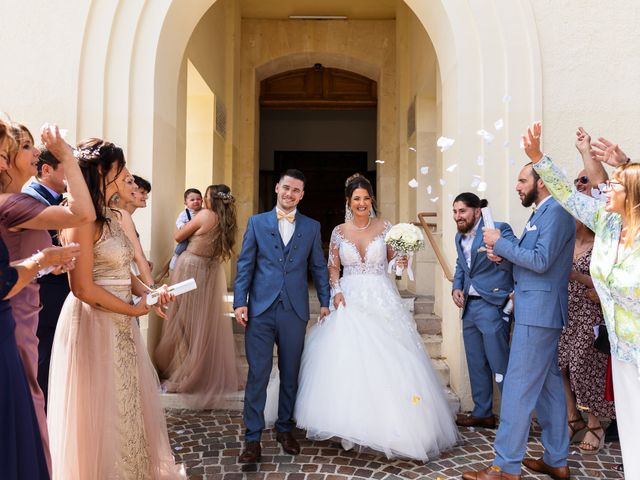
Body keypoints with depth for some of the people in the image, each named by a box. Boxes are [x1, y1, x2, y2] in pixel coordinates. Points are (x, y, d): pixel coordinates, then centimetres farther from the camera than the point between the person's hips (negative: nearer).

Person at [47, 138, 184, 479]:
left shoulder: (111, 216, 11)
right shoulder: (83, 219, -17)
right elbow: (83, 287, -20)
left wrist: (147, 294, -3)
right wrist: (134, 310, -12)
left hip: (120, 323, 9)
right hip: (93, 323, -9)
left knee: (129, 404, 17)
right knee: (102, 412, 6)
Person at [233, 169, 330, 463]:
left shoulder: (312, 227, 10)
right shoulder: (257, 222, 7)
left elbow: (319, 267, 12)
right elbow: (245, 265, 3)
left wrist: (325, 302, 7)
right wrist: (239, 302, -5)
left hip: (295, 312, 2)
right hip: (260, 310, -1)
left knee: (290, 374, 12)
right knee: (257, 375, 0)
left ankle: (285, 429, 29)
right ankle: (253, 438, 10)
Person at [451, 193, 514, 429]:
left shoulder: (499, 229, -11)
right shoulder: (460, 237, 13)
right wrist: (456, 287, 9)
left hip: (492, 306, -8)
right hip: (469, 307, 8)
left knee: (499, 365, -4)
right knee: (476, 364, 16)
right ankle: (482, 413, 29)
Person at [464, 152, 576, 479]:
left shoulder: (556, 212, -13)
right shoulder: (543, 213, 17)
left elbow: (541, 261, -20)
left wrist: (500, 242, -13)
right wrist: (504, 253, 4)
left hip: (537, 313, -10)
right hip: (539, 312, 10)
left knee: (518, 387, -7)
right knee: (548, 385, 15)